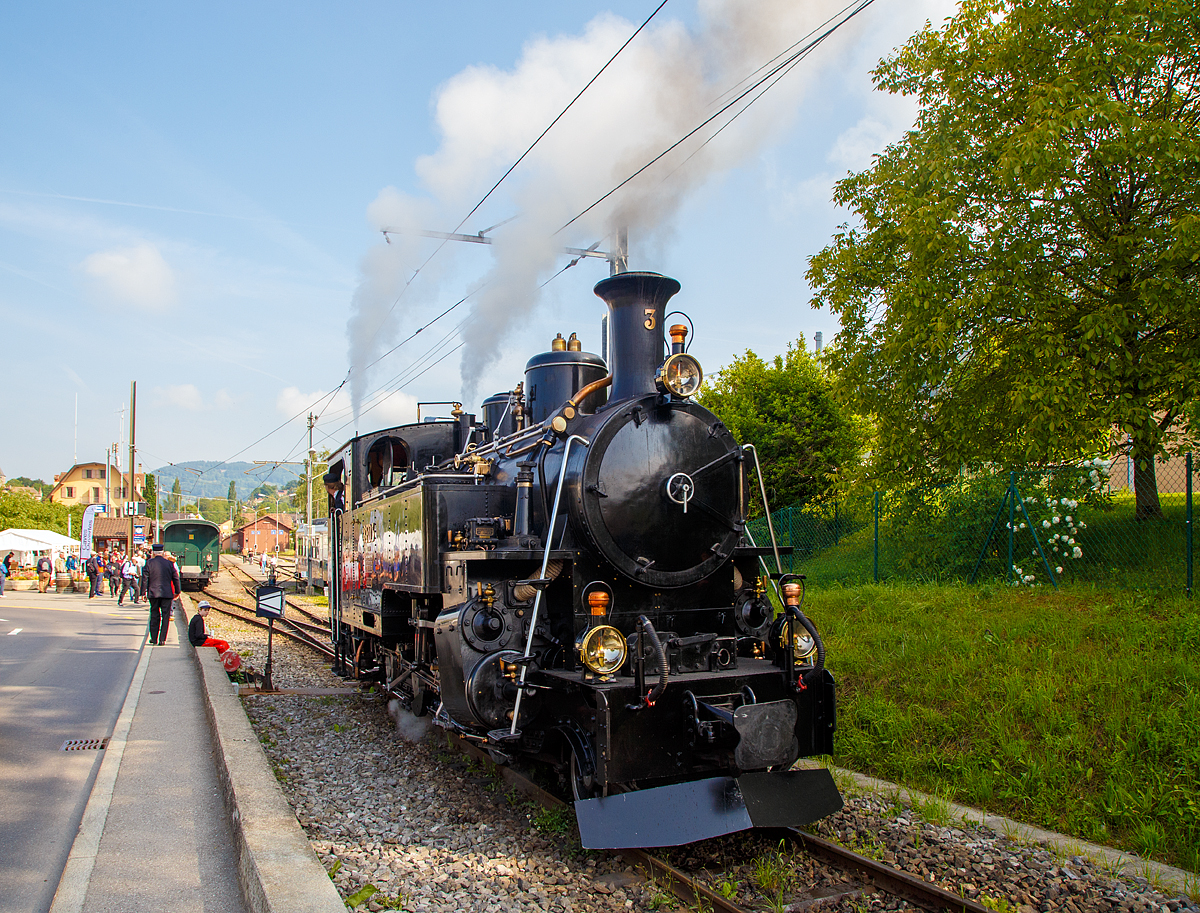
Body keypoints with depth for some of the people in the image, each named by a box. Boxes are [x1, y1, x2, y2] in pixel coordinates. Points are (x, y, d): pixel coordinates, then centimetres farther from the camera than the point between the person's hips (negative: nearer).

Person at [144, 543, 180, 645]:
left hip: (153, 593, 1)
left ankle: (154, 639, 16)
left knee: (154, 616, 11)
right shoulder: (169, 563, -1)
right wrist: (177, 591, 13)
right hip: (167, 593, -1)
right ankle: (162, 639, 2)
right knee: (165, 616, 4)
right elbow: (175, 578, 3)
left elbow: (146, 578, -3)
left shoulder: (149, 563, -3)